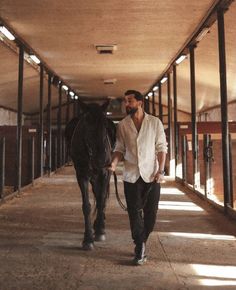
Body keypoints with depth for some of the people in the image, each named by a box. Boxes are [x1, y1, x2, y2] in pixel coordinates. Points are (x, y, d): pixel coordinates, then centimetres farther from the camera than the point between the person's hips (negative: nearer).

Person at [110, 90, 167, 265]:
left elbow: (162, 148, 0)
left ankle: (141, 243, 27)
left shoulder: (155, 123, 0)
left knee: (151, 212, 6)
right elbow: (120, 148, 6)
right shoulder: (122, 125, 4)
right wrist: (114, 163, -13)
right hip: (131, 175, 1)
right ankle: (140, 248, 12)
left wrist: (161, 170, -8)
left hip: (151, 175, 0)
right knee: (135, 212, 2)